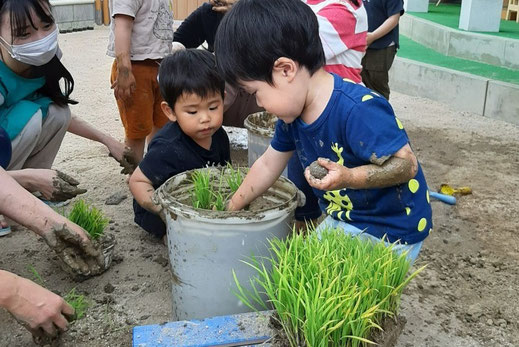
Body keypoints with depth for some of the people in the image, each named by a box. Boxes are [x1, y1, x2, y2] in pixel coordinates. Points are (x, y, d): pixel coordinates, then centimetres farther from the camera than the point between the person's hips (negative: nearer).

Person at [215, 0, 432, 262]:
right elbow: (268, 165, 8)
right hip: (341, 221, 8)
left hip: (389, 233, -8)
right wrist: (230, 210, 14)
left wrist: (349, 177, -41)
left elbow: (406, 164, -27)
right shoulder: (292, 114, -5)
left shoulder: (358, 111, -33)